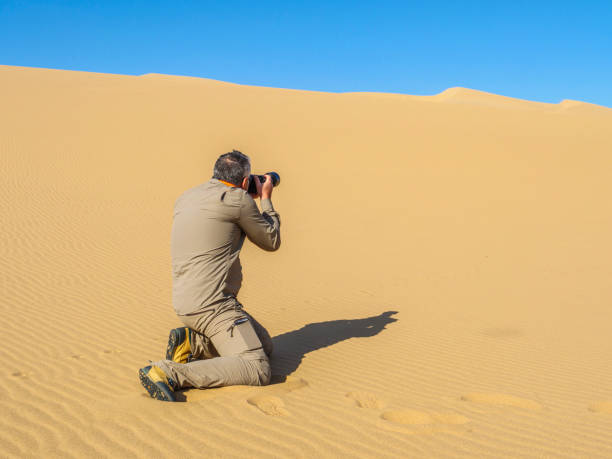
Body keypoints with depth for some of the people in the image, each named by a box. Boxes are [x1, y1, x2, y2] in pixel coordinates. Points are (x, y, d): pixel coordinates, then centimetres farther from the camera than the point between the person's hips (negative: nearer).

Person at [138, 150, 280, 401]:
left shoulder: (186, 198, 15)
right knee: (258, 370, -16)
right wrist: (265, 199, 18)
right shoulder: (237, 199, -9)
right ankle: (170, 373, -22)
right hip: (211, 303, -9)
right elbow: (271, 241, 4)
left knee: (265, 345, 20)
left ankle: (191, 341, 7)